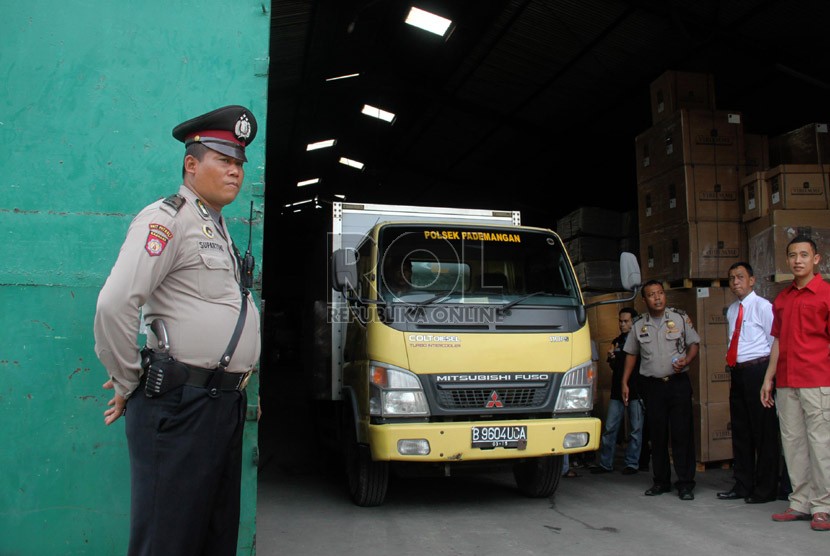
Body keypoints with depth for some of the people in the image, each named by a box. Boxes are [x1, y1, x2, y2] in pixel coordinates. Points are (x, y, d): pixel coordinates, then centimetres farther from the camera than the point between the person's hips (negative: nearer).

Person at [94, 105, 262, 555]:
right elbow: (115, 304, -21)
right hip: (180, 405, -9)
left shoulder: (218, 229, 19)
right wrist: (128, 384, -11)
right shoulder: (167, 219, -10)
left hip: (226, 402, 9)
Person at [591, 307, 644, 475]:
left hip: (635, 391, -5)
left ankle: (632, 464, 13)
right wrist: (612, 358, 0)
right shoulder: (616, 342, 15)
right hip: (617, 391, 5)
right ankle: (605, 464, 10)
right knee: (609, 429, 3)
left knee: (635, 430, 3)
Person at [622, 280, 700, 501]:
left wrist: (686, 360, -14)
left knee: (682, 434, -3)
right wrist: (625, 382, 9)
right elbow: (631, 354, 14)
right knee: (657, 434, 6)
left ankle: (685, 483, 4)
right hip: (652, 385, 2)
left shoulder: (680, 318, 3)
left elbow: (694, 343, 7)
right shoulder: (639, 325, 8)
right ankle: (661, 481, 16)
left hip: (678, 383, -2)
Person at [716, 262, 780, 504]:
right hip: (738, 373, 8)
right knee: (740, 430, 12)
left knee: (764, 431, -1)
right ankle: (742, 485, 22)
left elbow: (775, 342, -9)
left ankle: (766, 489, 8)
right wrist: (732, 365, 14)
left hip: (758, 370, -8)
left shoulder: (762, 306, -7)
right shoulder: (731, 311, 16)